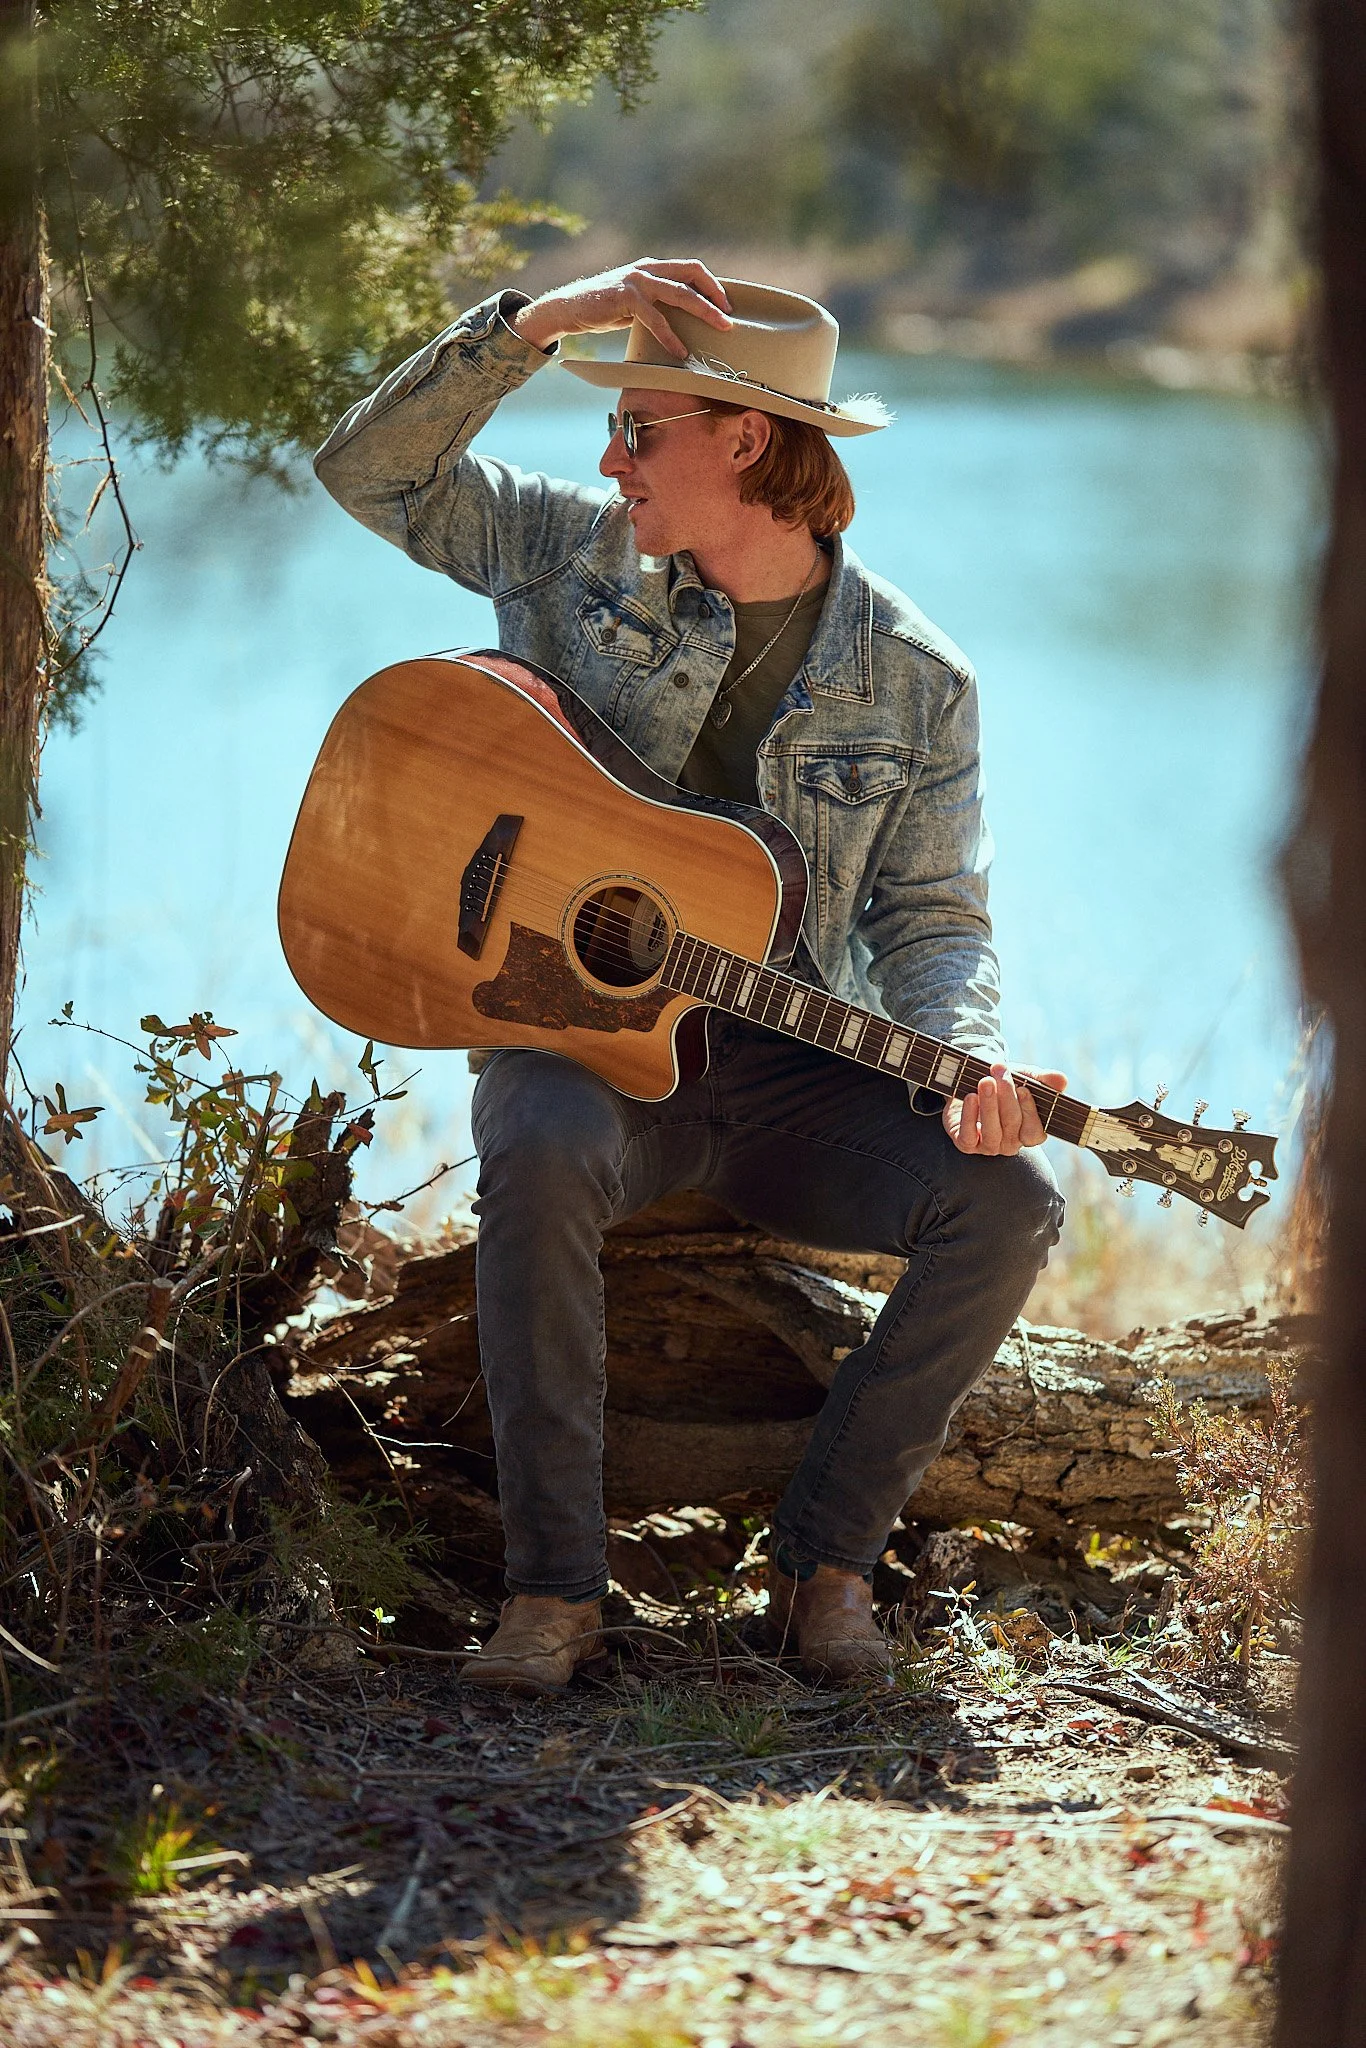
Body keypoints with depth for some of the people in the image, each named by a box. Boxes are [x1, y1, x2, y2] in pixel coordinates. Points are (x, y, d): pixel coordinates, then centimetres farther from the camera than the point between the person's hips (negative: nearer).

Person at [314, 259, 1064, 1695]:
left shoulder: (915, 682, 1)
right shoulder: (578, 555, 4)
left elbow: (929, 917, 2)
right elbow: (370, 469, -1)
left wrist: (965, 1061, -20)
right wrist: (537, 324, -12)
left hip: (794, 1065, 1)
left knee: (1007, 1199, -26)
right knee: (537, 1157, -38)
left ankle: (826, 1561, -12)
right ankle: (553, 1588, -29)